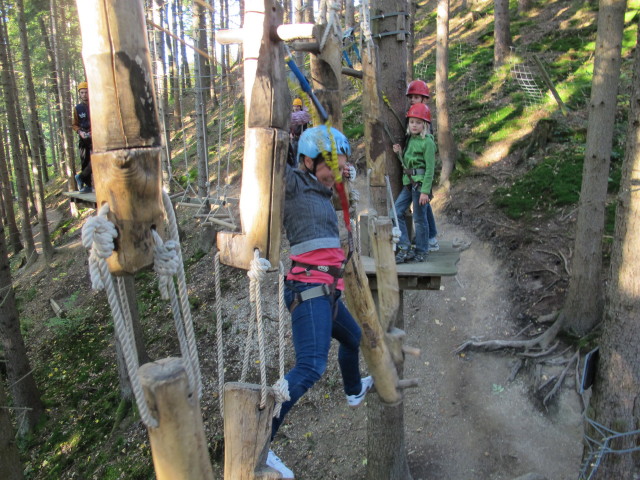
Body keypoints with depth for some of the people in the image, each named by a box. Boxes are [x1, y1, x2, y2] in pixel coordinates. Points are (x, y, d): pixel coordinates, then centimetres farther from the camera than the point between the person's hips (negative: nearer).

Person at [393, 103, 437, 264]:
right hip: (408, 182, 8)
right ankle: (405, 249, 9)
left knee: (419, 218, 0)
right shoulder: (410, 139, 13)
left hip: (420, 182, -8)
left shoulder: (427, 142, -9)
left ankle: (422, 252, 14)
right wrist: (399, 153, 1)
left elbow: (430, 169, -13)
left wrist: (425, 191, -17)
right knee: (396, 212, 2)